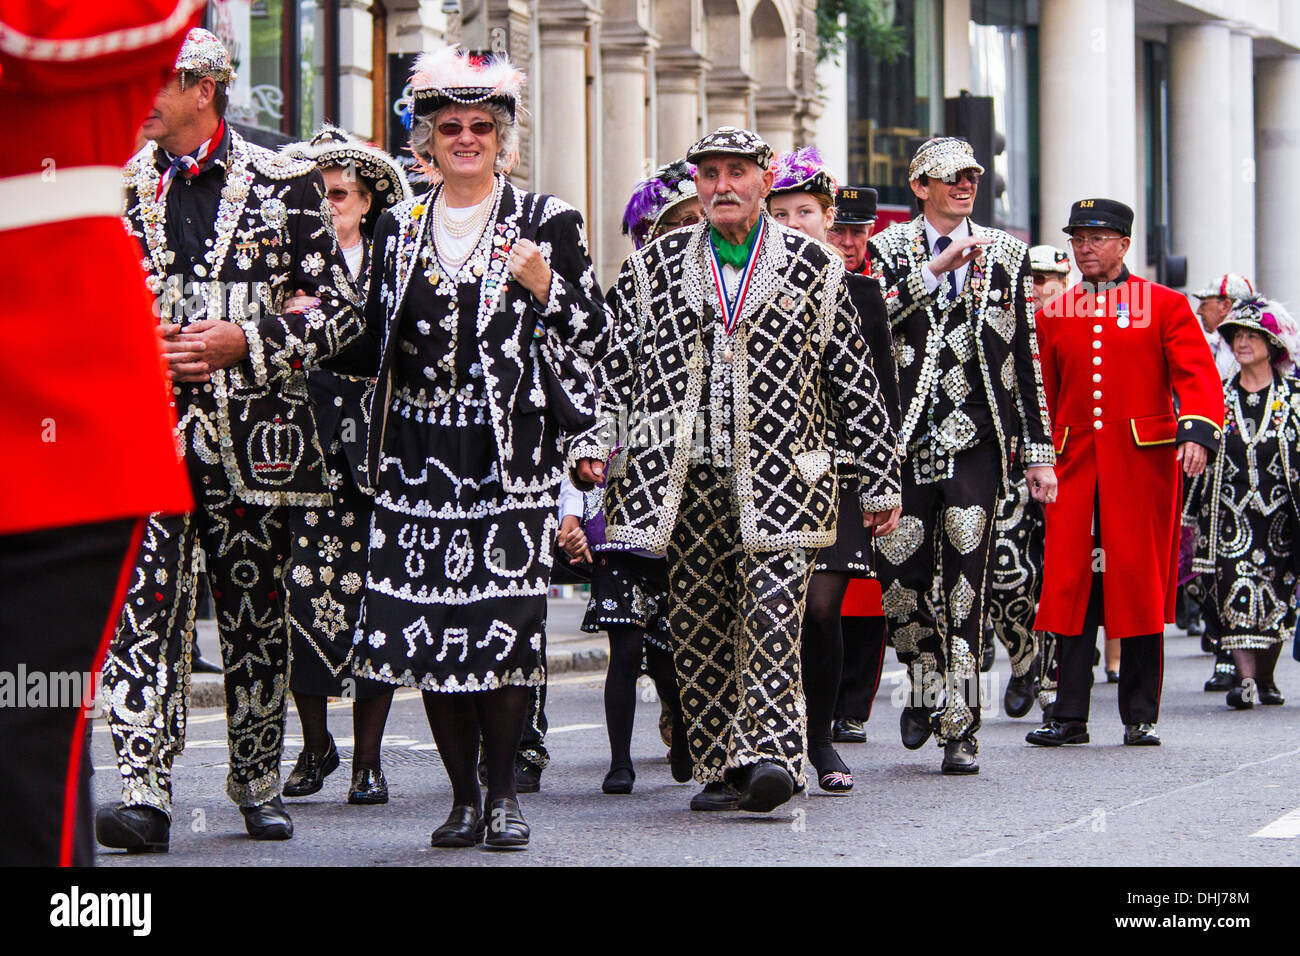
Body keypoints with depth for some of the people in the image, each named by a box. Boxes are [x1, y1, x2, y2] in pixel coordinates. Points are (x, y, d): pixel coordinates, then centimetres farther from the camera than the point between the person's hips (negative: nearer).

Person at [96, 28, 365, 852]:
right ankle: (144, 795, -17)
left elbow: (340, 307, 2)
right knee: (145, 607, -12)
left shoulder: (286, 184, 3)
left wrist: (246, 342, -12)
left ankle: (259, 784, 22)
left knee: (257, 613, 7)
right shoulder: (118, 188, 11)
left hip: (255, 435, -1)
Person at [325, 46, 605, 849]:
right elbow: (375, 346, 19)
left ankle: (505, 790, 5)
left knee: (506, 623, -8)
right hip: (419, 457, 3)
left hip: (511, 457, -3)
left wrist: (547, 287, -15)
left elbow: (591, 329, 2)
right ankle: (464, 797, 8)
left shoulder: (546, 221, 4)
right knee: (428, 628, -1)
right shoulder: (400, 227, 14)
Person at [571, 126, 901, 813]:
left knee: (773, 615, -15)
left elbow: (855, 381, 10)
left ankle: (770, 754, -16)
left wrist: (880, 479, 10)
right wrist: (593, 445, -3)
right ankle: (721, 767, 11)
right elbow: (615, 367, 11)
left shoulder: (814, 267, 7)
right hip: (686, 479, 2)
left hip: (779, 479, -2)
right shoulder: (654, 268, 11)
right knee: (698, 628, 4)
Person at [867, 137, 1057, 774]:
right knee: (900, 580, -1)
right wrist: (938, 267, -17)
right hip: (904, 437, 0)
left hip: (977, 439, 0)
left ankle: (960, 727, -2)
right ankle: (927, 687, 25)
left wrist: (1038, 451, 7)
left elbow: (1026, 357, 11)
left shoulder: (1006, 254, 11)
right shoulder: (889, 250, 7)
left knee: (965, 582, -6)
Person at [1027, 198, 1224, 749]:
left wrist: (1198, 432, -20)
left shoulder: (1165, 306, 4)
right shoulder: (1053, 315, 13)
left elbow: (1197, 374, -4)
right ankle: (1070, 717, 2)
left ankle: (1141, 718, 8)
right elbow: (1041, 395, 17)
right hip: (1075, 464, 2)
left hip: (1143, 461, -2)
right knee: (1071, 586, -2)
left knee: (1141, 585, 0)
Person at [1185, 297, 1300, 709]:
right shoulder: (1220, 398, 9)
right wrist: (1200, 518, 8)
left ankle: (1265, 679, 18)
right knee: (1236, 594, -13)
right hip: (1231, 514, 1)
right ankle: (1244, 678, -19)